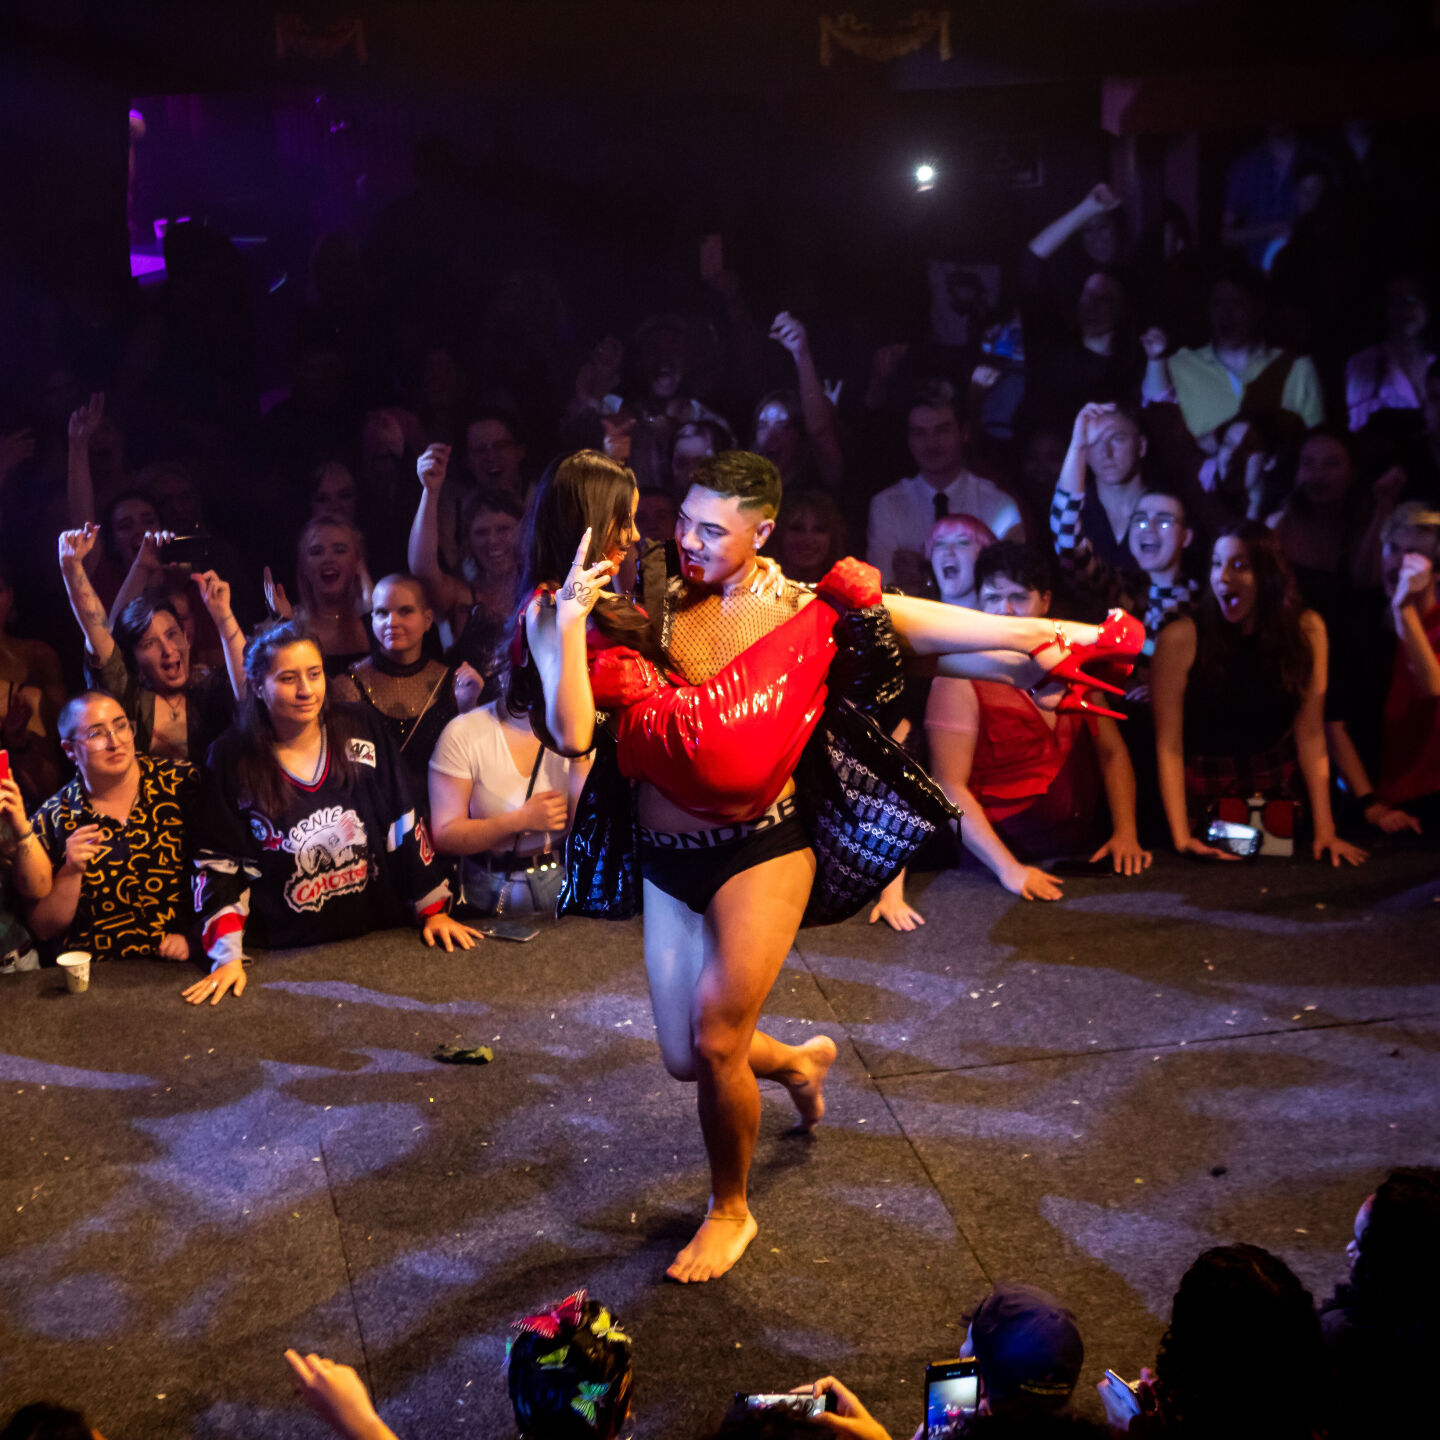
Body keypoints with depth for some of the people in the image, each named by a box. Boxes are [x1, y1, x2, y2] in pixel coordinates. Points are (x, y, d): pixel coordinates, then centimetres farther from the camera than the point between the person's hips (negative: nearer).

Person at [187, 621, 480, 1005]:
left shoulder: (361, 731, 1)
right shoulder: (231, 758, -3)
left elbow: (405, 826, 6)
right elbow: (219, 864, -2)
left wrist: (433, 910, 4)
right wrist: (227, 957, -12)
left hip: (377, 934, 1)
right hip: (289, 955, -1)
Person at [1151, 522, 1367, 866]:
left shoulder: (1306, 630, -2)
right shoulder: (1182, 638, -11)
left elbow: (1310, 735, -3)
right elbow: (1168, 745, -12)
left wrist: (1325, 830, -9)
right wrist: (1182, 837, -20)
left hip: (1276, 798, 2)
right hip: (1199, 798, -2)